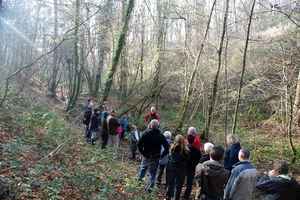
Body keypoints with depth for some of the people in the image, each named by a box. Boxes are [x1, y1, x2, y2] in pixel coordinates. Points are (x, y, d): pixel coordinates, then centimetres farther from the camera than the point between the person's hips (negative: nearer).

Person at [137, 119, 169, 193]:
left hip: (146, 156, 0)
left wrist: (142, 152, 2)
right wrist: (162, 155, 0)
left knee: (143, 168, 25)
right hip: (155, 158, 0)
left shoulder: (146, 133, -9)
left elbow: (139, 144, -11)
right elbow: (167, 147, -10)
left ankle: (139, 179, 32)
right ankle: (150, 188, 13)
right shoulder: (161, 136, -8)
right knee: (153, 173, 10)